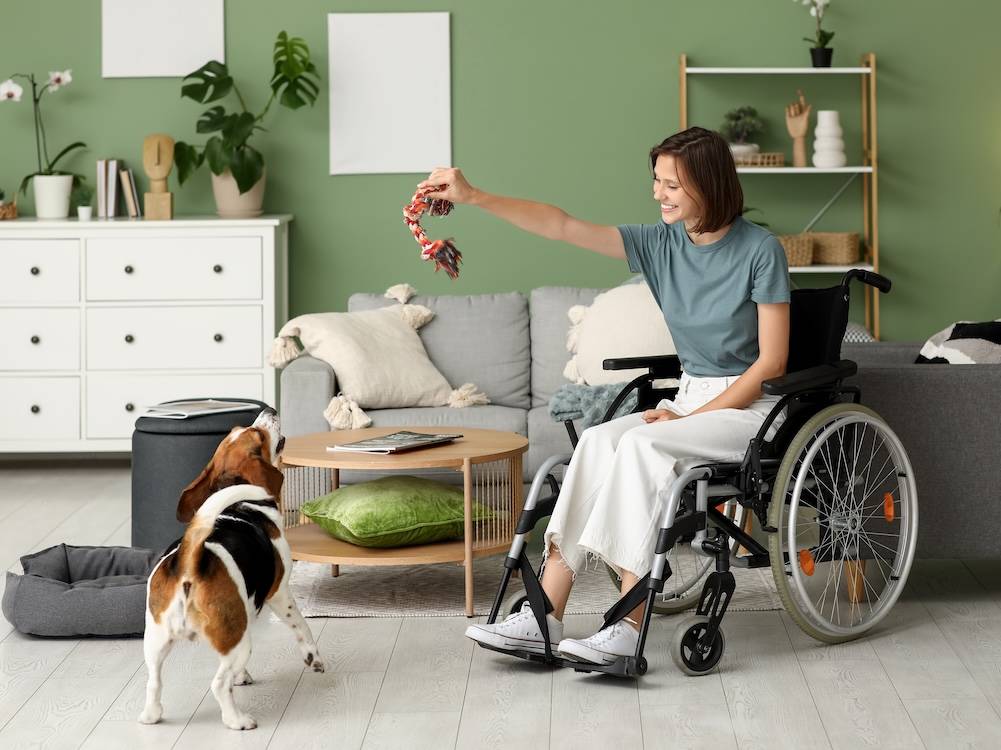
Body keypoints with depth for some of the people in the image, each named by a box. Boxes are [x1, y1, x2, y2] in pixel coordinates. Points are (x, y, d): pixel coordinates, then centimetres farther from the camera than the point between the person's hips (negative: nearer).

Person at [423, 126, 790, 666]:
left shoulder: (760, 250, -11)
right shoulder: (661, 243, 4)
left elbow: (771, 362, -12)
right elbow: (563, 227, -1)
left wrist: (695, 417, -17)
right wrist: (472, 197, -9)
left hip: (750, 405, -6)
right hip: (690, 398, 6)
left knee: (641, 445, -30)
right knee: (598, 440, -22)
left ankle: (628, 628, -32)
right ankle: (544, 617, -28)